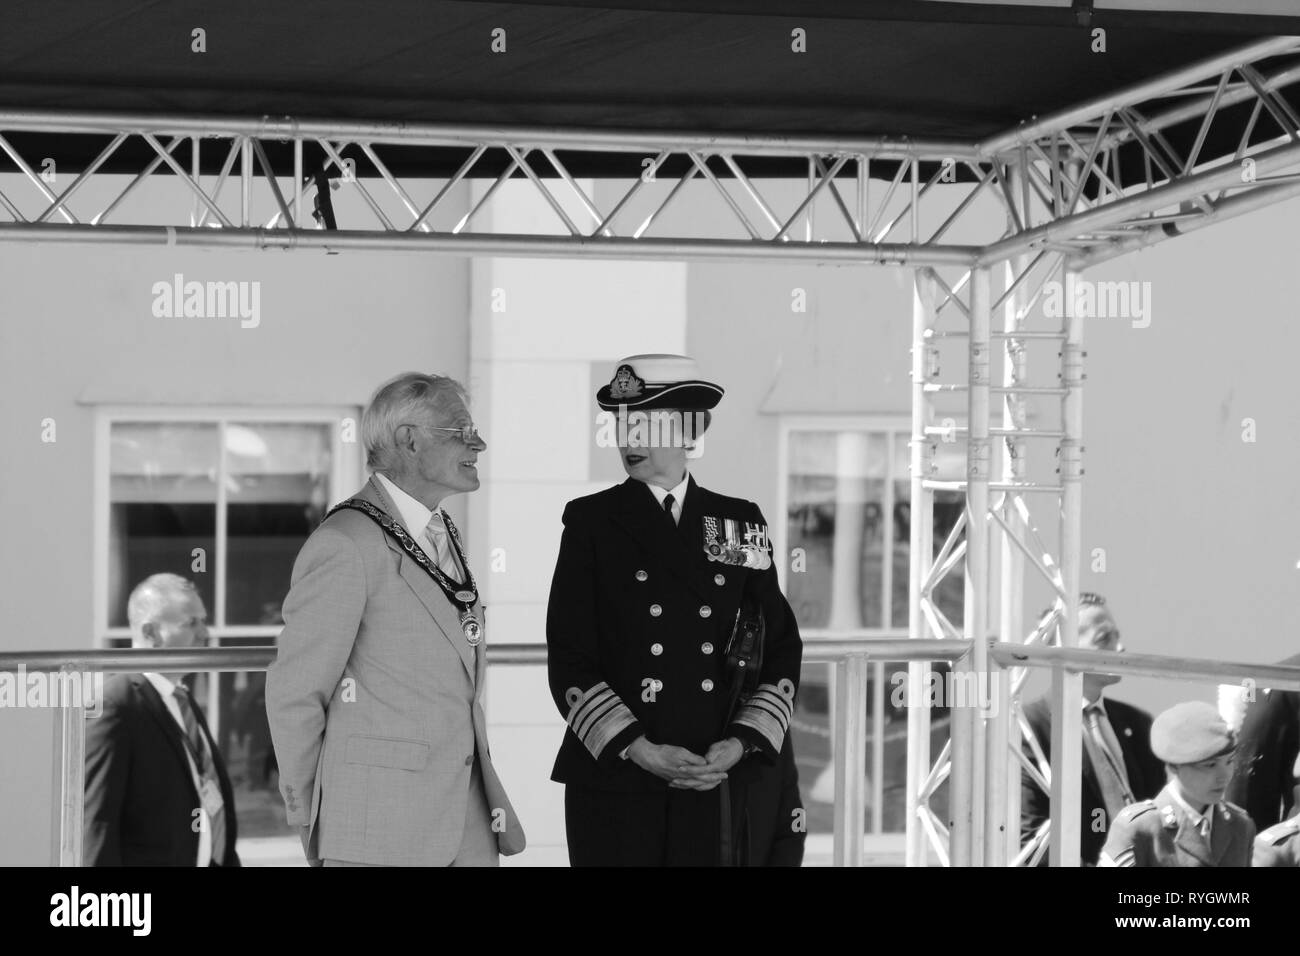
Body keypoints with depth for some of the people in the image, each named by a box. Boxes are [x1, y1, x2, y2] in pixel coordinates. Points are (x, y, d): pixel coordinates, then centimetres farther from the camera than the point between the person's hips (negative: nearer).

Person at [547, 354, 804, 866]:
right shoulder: (591, 521, 4)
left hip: (725, 783, 2)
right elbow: (569, 660, -2)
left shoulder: (739, 521, 11)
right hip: (616, 779, -1)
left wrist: (742, 743, -5)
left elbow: (781, 648, 10)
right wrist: (639, 750, -12)